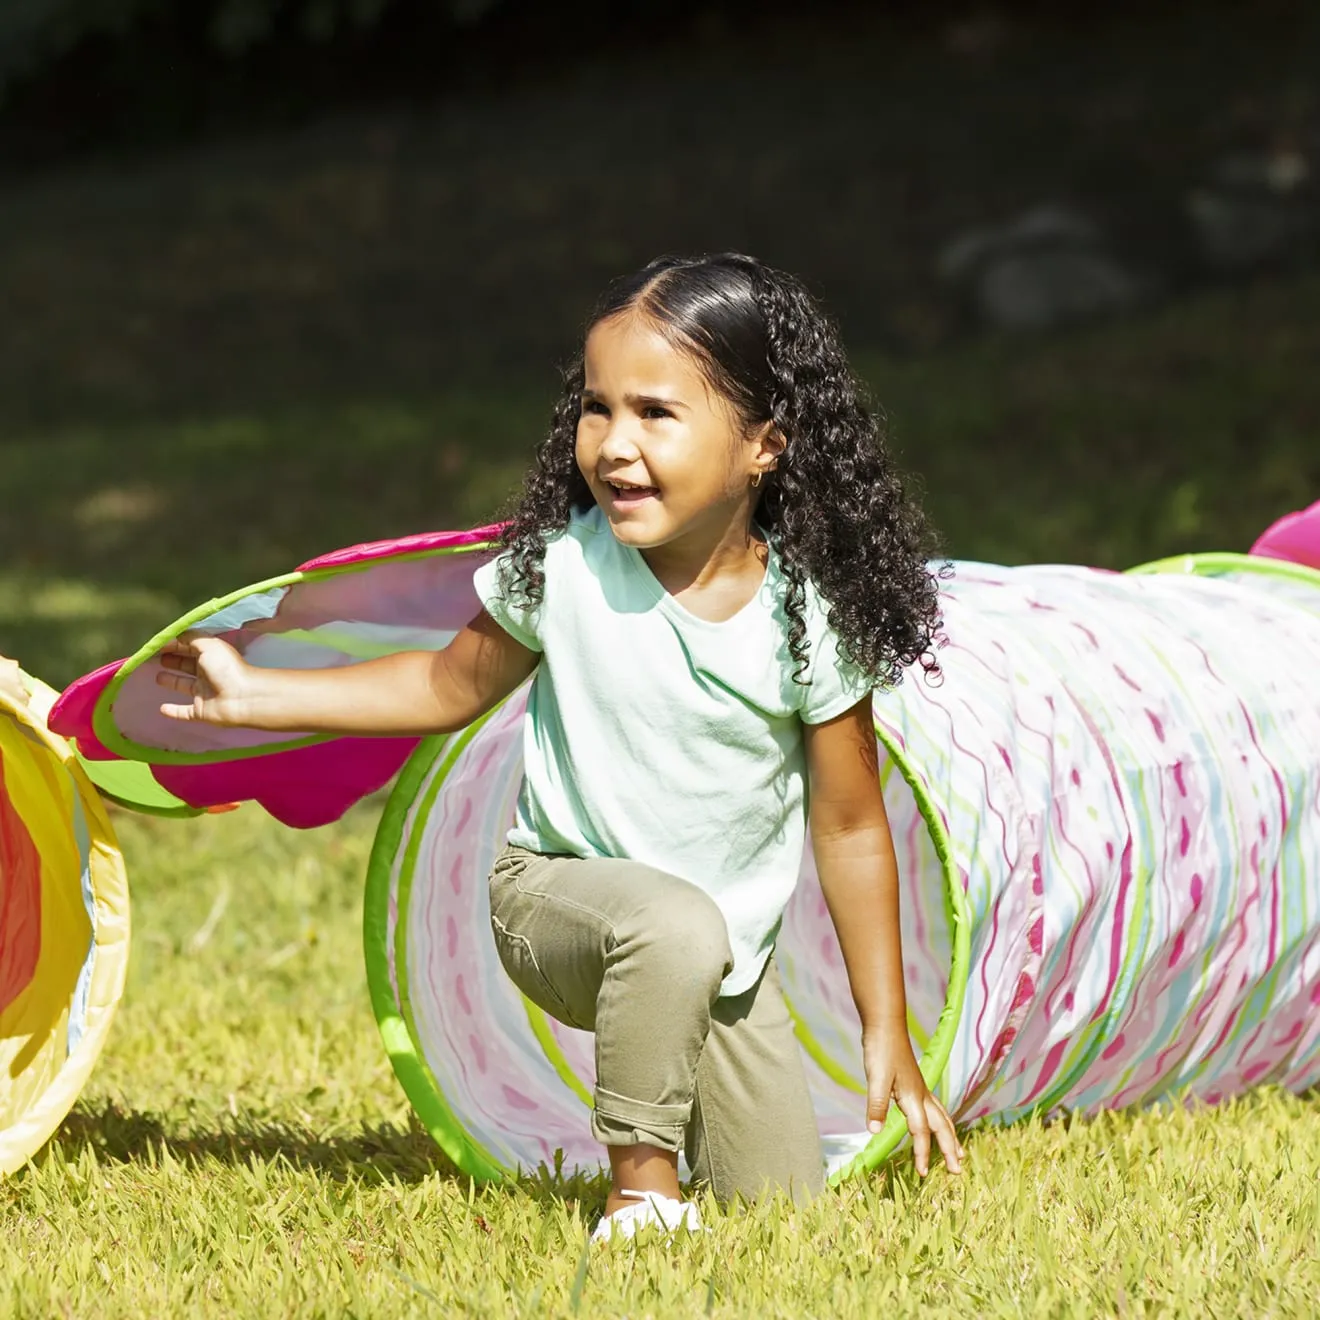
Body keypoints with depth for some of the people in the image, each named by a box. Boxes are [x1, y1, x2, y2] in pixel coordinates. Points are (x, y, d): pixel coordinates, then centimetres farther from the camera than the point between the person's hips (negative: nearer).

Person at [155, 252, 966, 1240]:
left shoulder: (809, 615, -16)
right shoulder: (561, 566, -17)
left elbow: (851, 829, -6)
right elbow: (453, 685, 4)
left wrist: (888, 1037, -1)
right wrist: (257, 695, -1)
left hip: (728, 953, 2)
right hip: (558, 893, -2)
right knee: (677, 929, -38)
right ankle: (640, 1184, -19)